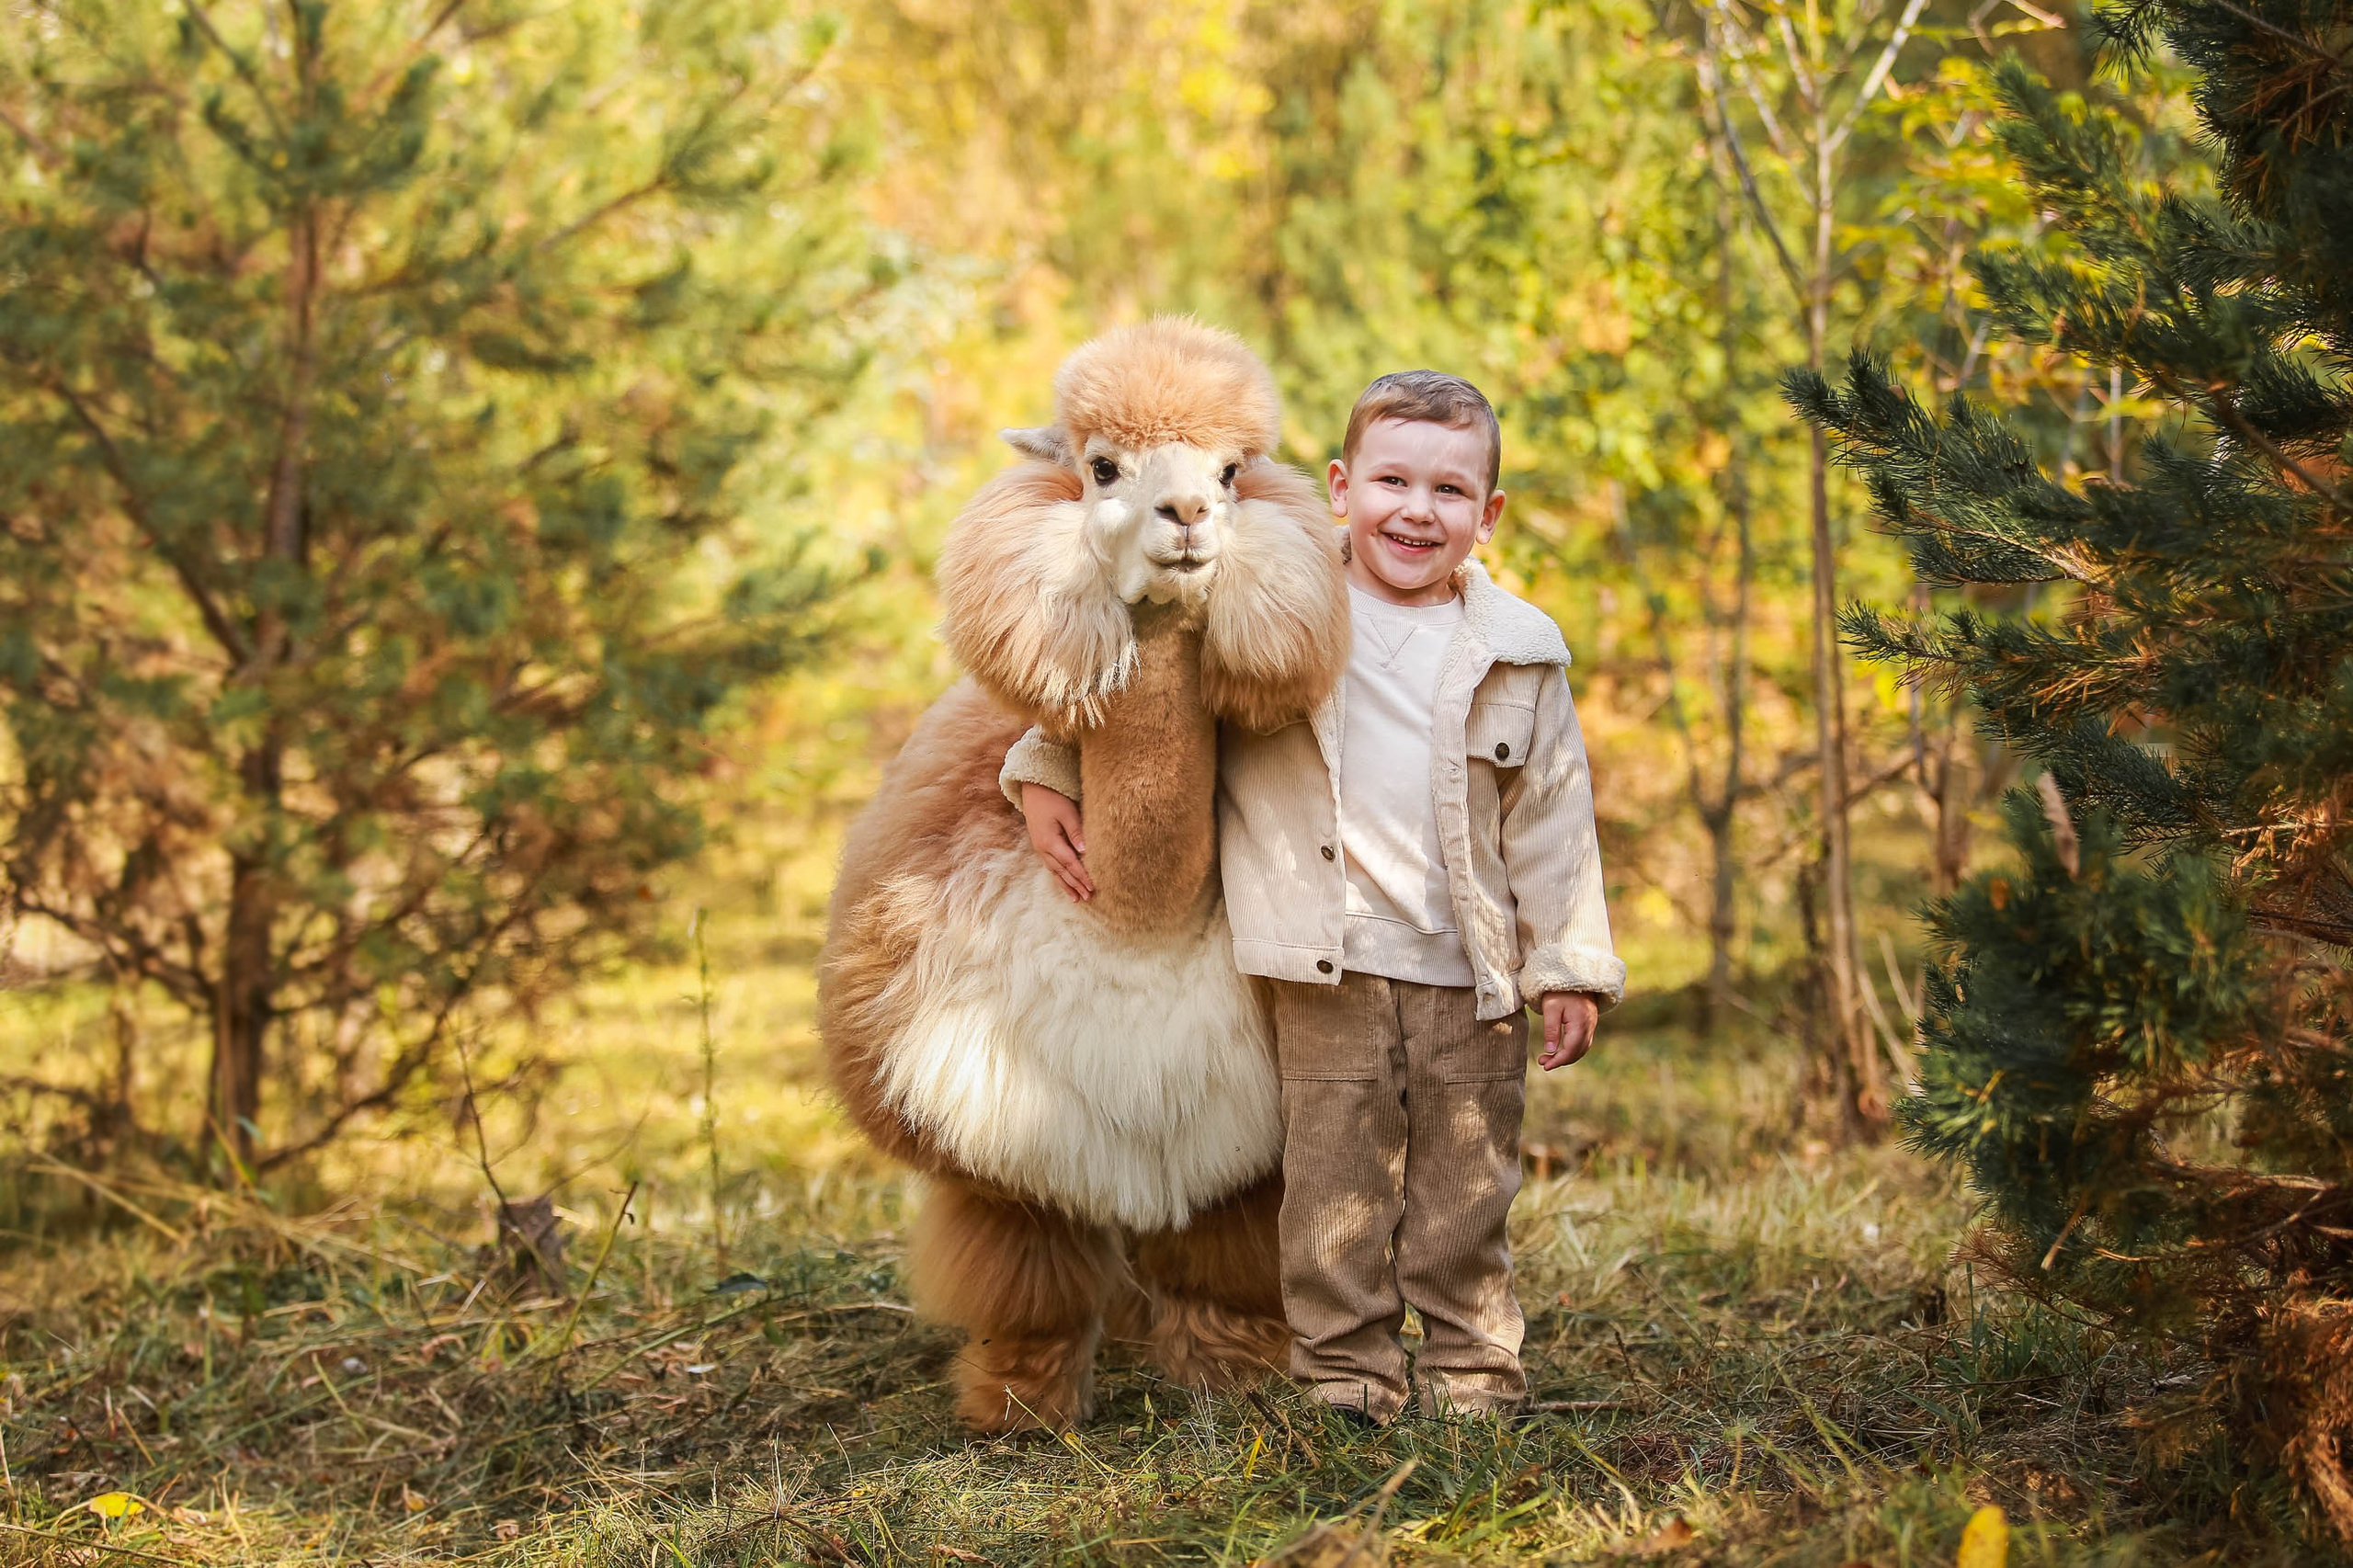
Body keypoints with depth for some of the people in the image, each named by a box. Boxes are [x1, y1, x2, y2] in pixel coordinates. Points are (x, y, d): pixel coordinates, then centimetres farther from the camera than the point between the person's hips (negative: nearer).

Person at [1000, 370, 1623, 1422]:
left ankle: (1472, 1372, 19)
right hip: (1329, 972, -2)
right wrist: (1043, 771, -1)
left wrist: (1570, 966, 5)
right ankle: (1345, 1374, 10)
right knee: (1337, 1177, 0)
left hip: (1473, 977, 2)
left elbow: (1552, 818, 8)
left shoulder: (1519, 651, 4)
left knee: (1467, 1187, 8)